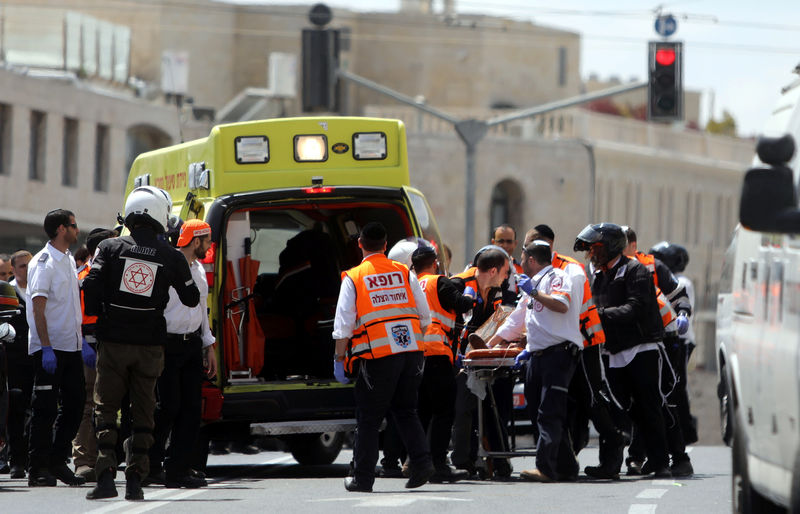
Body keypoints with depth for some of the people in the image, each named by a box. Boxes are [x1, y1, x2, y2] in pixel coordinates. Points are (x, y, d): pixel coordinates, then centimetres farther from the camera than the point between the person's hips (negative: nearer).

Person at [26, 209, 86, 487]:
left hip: (71, 346, 8)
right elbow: (38, 308, -17)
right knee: (45, 409, -5)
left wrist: (82, 341, 19)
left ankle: (57, 462, 17)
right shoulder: (44, 263, -12)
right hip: (49, 348, -8)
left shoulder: (68, 260, 14)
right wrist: (46, 348, -23)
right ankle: (38, 469, 0)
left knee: (75, 403, 8)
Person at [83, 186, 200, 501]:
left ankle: (105, 474, -6)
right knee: (143, 411, 9)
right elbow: (191, 299, 8)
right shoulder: (171, 256, -2)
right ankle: (135, 479, 5)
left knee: (105, 407, 7)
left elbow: (91, 288, -6)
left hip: (113, 342, 0)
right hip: (150, 344, 0)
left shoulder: (110, 248, -3)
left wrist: (98, 320, 10)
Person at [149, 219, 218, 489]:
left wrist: (209, 346, 22)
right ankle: (149, 463, 6)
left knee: (192, 408, 2)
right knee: (169, 405, -9)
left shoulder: (199, 269, 16)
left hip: (192, 345, 8)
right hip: (168, 343, -8)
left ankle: (177, 469, 4)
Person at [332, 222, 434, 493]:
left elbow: (343, 323, -3)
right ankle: (421, 462, 0)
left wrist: (340, 358, 5)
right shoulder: (405, 273, 9)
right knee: (405, 410, 16)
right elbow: (424, 315, 9)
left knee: (368, 418, 5)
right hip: (411, 352, 3)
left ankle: (362, 477, 8)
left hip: (377, 355, -3)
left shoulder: (354, 278, -1)